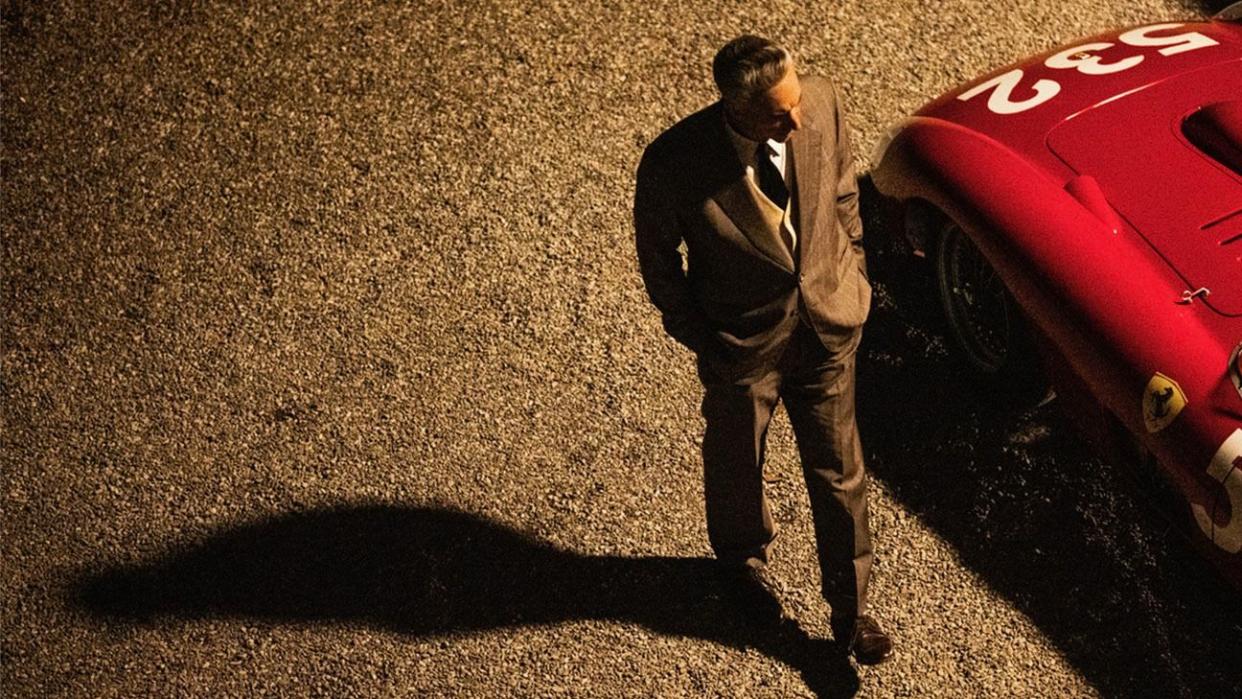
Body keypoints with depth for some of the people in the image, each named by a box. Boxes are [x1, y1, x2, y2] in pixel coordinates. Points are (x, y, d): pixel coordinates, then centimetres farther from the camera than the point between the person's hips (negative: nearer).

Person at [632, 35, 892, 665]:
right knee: (736, 463, 24)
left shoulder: (823, 102, -20)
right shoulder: (673, 165, -31)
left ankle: (849, 611, 36)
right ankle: (742, 554, 57)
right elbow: (658, 257, -11)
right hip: (742, 342, -2)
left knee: (840, 472, 15)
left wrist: (853, 275, 7)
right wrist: (696, 335, -5)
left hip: (827, 327, 3)